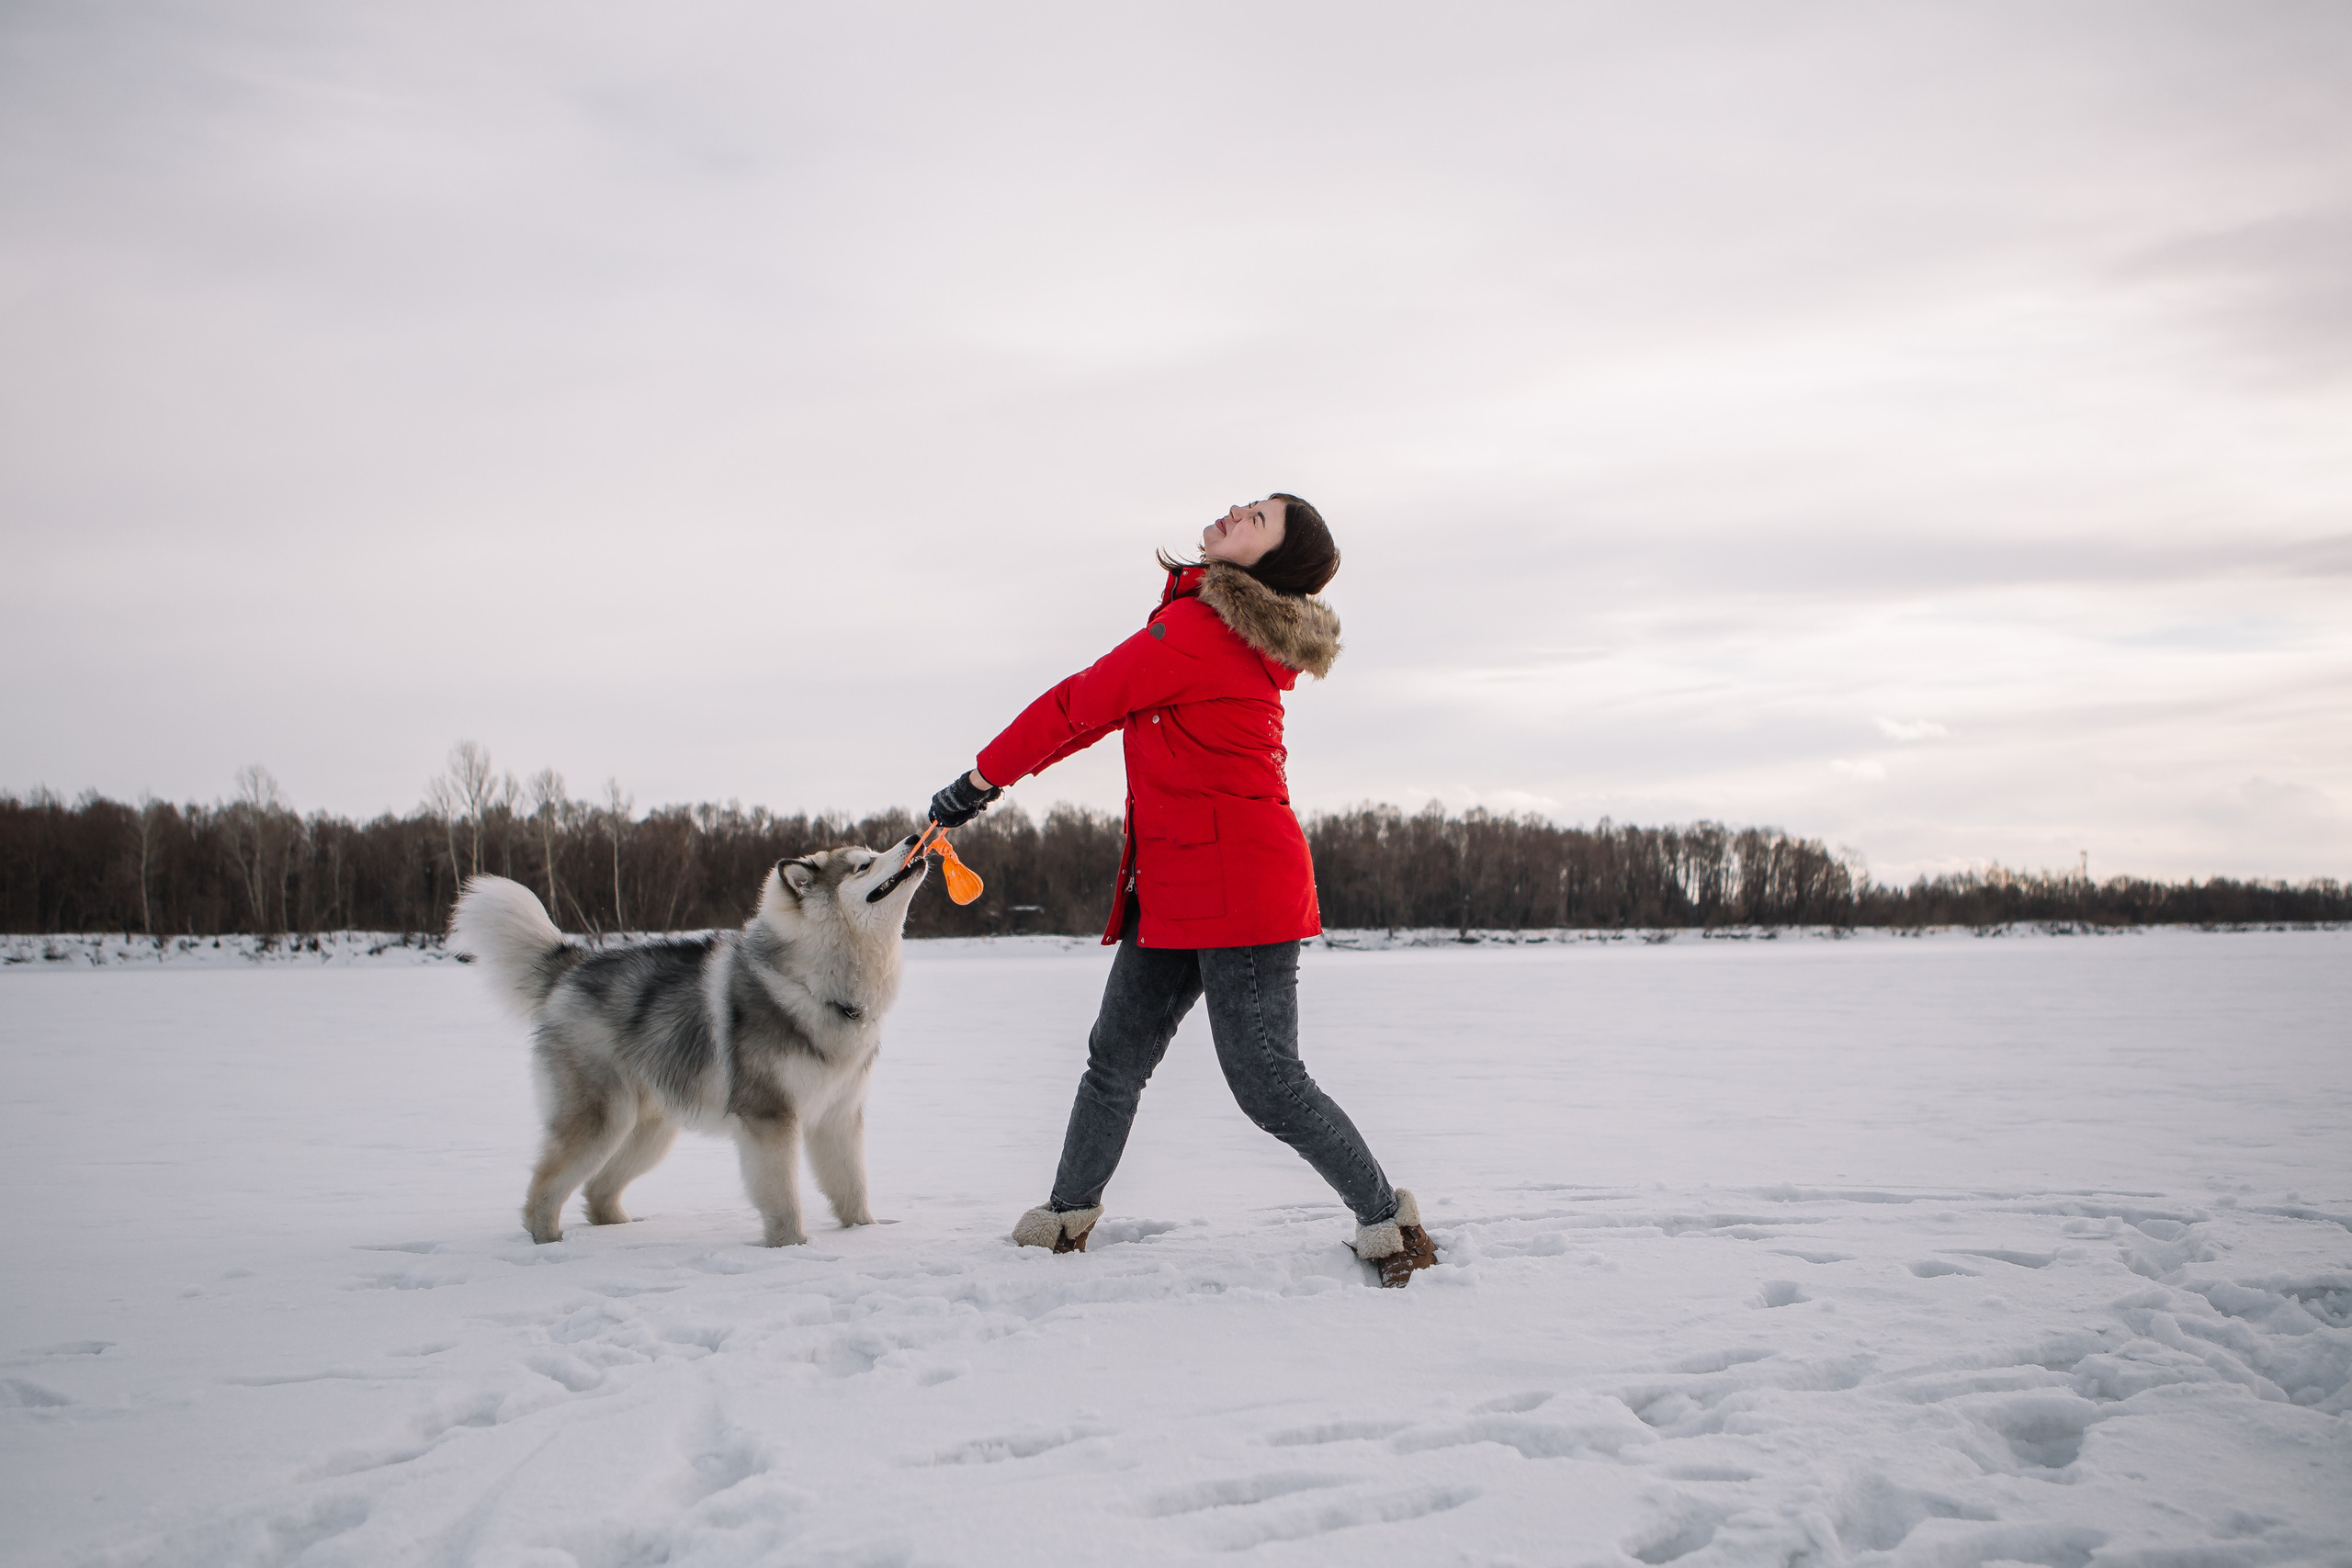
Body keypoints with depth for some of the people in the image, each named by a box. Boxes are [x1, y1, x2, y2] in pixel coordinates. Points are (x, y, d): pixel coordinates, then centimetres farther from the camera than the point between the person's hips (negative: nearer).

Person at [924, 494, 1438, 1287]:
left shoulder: (1197, 629, -18)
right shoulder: (1236, 627, 12)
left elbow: (1078, 709, -12)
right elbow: (1101, 707, 19)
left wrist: (979, 780, -1)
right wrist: (991, 780, 18)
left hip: (1238, 887, -10)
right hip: (1175, 887, 10)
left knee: (1267, 1084, -4)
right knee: (1118, 1056, 15)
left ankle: (1387, 1218, 10)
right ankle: (1068, 1215, 28)